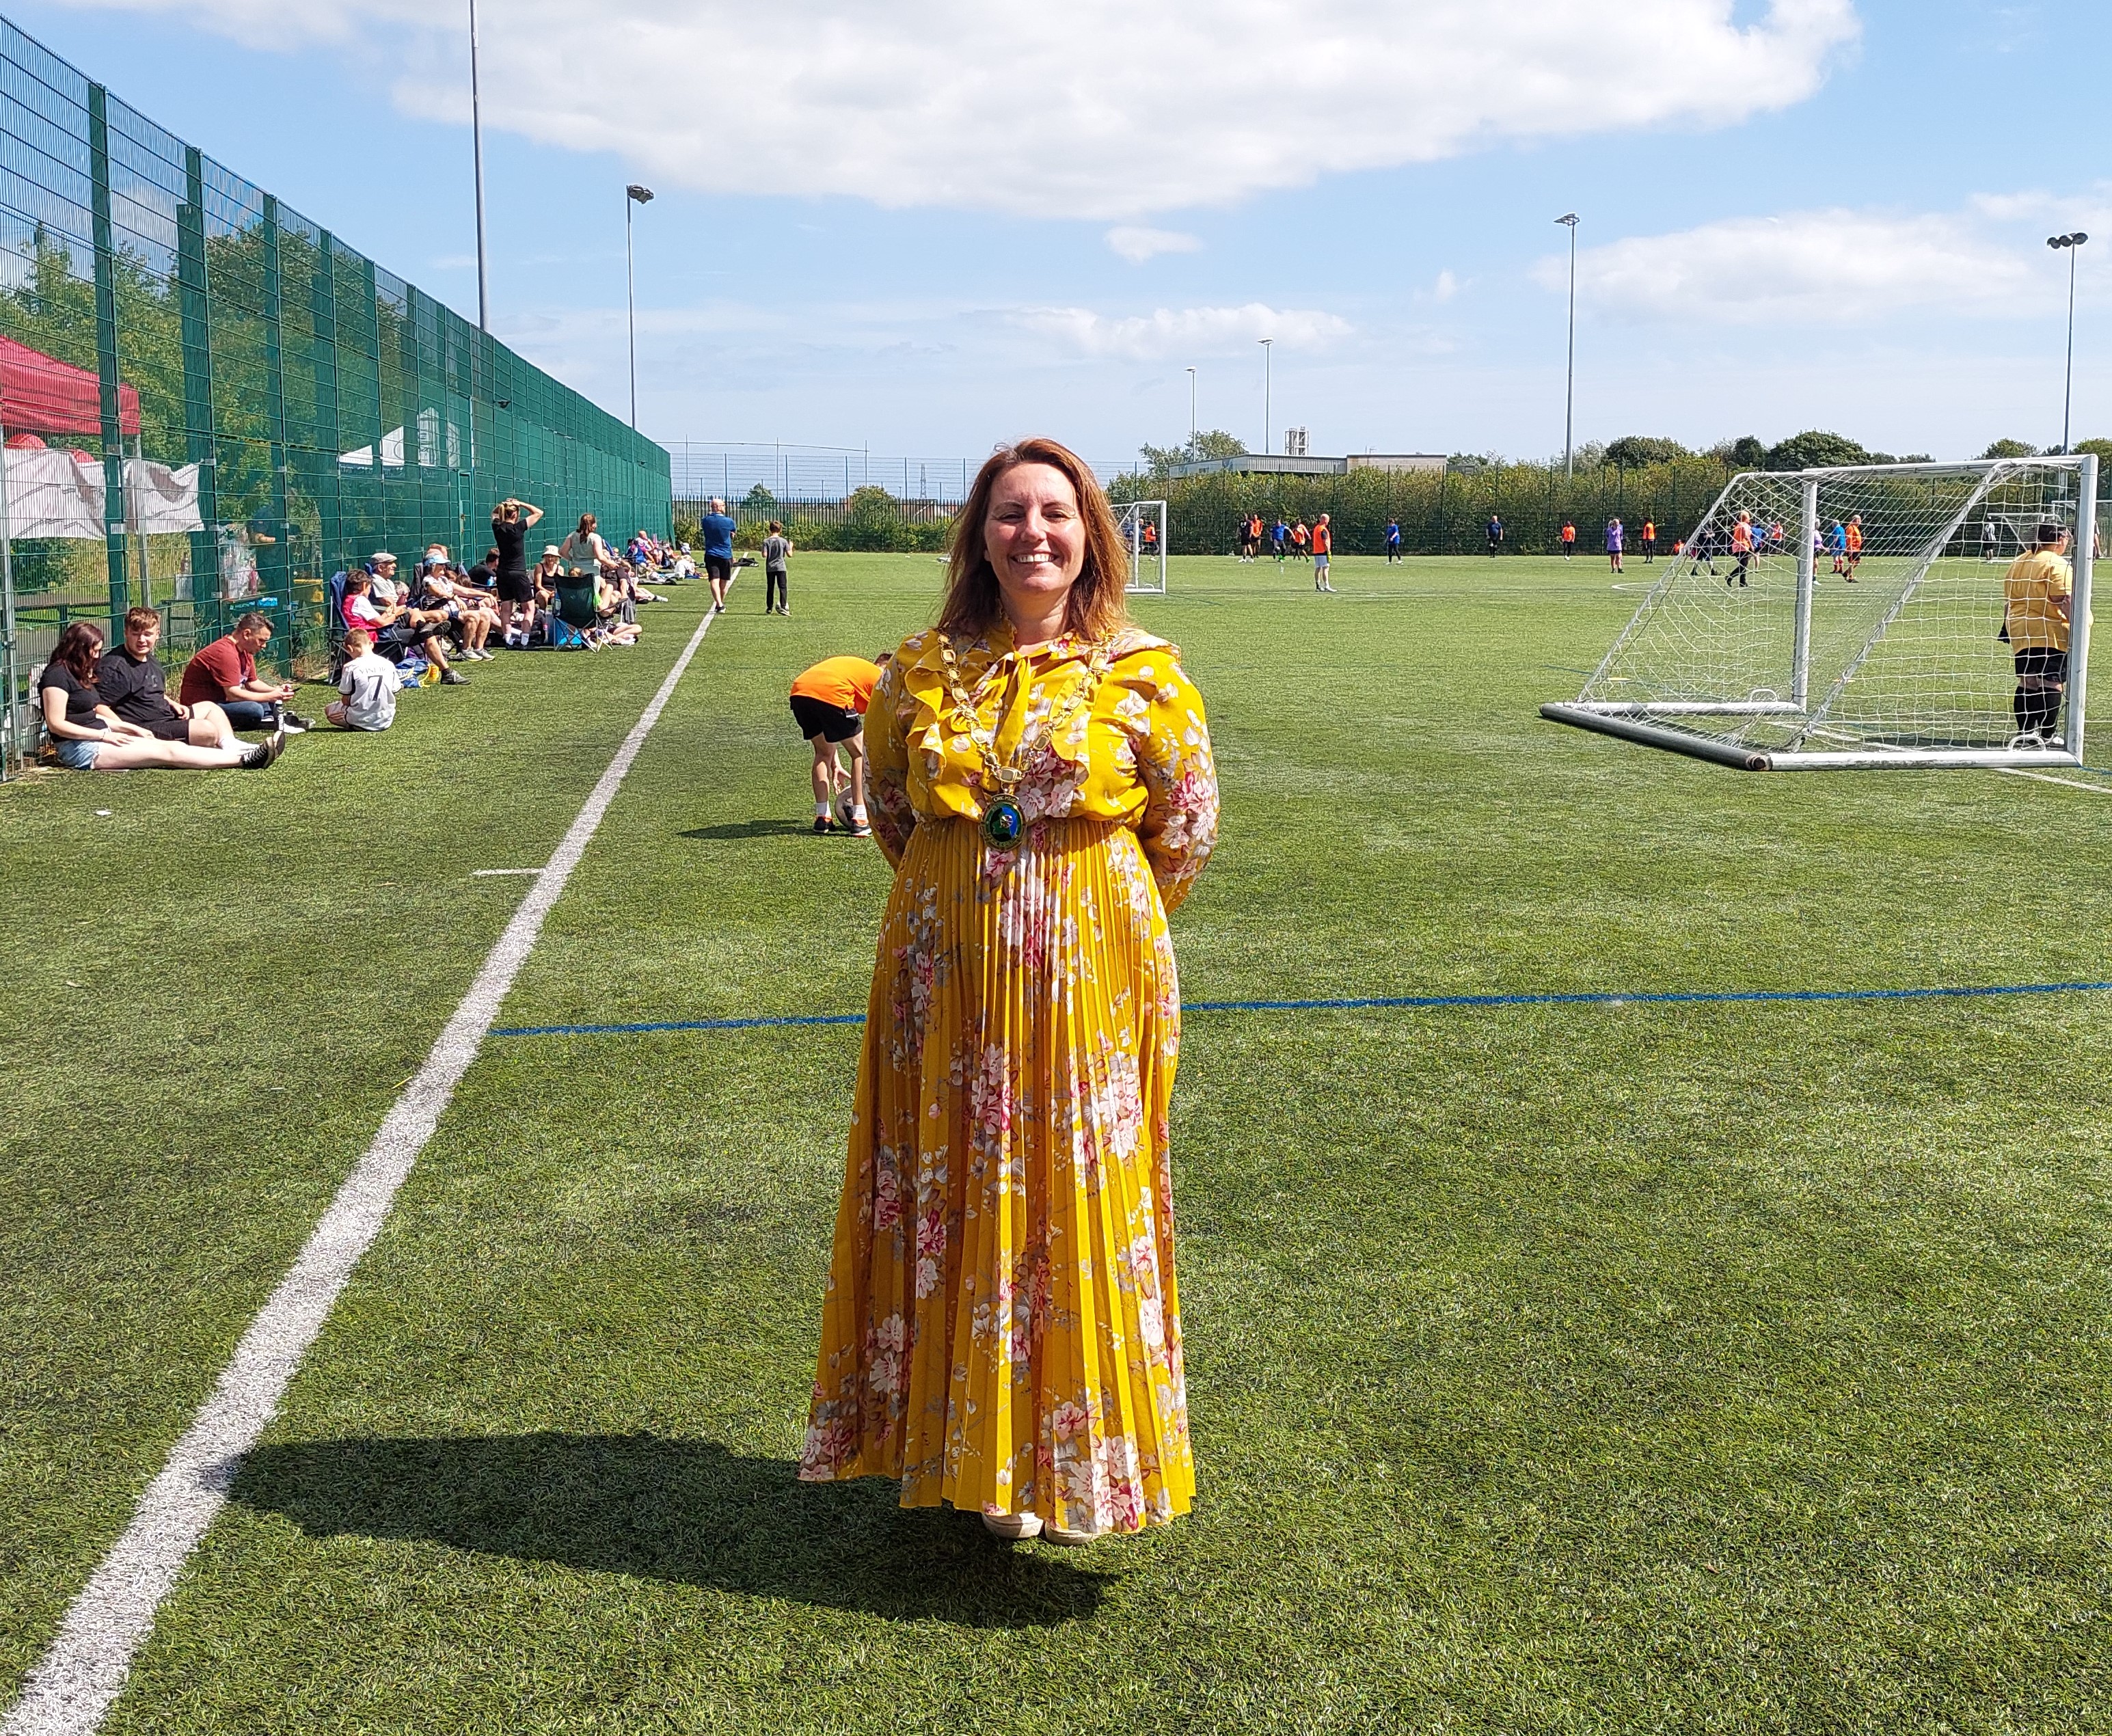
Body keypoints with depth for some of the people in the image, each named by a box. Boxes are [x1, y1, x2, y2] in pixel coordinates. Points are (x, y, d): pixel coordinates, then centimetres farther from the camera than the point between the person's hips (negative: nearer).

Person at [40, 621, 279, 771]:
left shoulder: (79, 674, 18)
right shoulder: (57, 674, -11)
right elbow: (56, 724, -17)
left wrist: (131, 728, 6)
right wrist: (106, 736, -17)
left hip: (97, 738, 10)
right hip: (80, 749, -10)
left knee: (171, 746, -4)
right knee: (168, 752, -16)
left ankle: (246, 756, -14)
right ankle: (248, 759, -21)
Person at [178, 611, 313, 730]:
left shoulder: (246, 651, 9)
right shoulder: (226, 653, -23)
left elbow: (252, 683, 18)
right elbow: (233, 694, -28)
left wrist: (276, 690, 1)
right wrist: (270, 697, -24)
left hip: (222, 701, 11)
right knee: (255, 710, -34)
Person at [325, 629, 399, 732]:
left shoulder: (351, 667, -12)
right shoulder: (388, 665, -1)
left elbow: (346, 701, -6)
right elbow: (394, 692, 5)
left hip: (360, 722, -5)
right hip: (386, 722, 5)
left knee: (328, 709, 22)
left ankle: (356, 726, -2)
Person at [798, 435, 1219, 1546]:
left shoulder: (1140, 674, -6)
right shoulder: (919, 672, 0)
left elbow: (1187, 828, 4)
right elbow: (890, 811, 13)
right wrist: (968, 907, 13)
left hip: (1092, 981, -2)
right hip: (948, 978, 2)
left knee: (1079, 1197, 6)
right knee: (952, 1197, 9)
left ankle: (1076, 1452, 23)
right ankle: (964, 1440, 26)